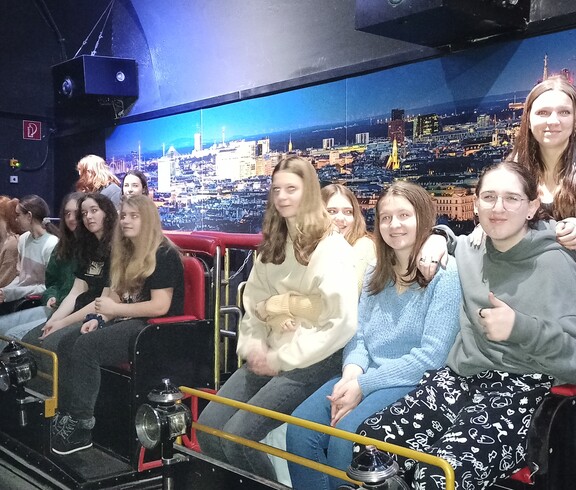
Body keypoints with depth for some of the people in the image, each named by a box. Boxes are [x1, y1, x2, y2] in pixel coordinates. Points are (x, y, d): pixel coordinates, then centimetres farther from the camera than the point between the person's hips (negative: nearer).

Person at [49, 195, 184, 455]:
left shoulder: (163, 255, -13)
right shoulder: (127, 252, 16)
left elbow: (160, 307, -20)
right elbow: (117, 295, 14)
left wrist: (115, 310, -15)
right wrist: (100, 318, -5)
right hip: (127, 321, 9)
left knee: (86, 346, -24)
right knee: (68, 341, -7)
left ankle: (81, 426, -16)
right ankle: (66, 414, -9)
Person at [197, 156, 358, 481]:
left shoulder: (331, 248, -12)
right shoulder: (274, 244, 13)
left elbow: (342, 323, -20)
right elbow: (253, 302, 14)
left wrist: (281, 359, -16)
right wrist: (252, 347, -4)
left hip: (312, 361, -7)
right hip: (269, 357, 7)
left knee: (239, 435, -18)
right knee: (208, 427, -4)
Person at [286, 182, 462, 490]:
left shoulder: (445, 275, -8)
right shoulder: (376, 273, 13)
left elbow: (431, 356, -15)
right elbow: (357, 336, 10)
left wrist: (364, 385, -18)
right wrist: (351, 373, -12)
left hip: (415, 383, -5)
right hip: (363, 379, 6)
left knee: (345, 434, -28)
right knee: (299, 430, -17)